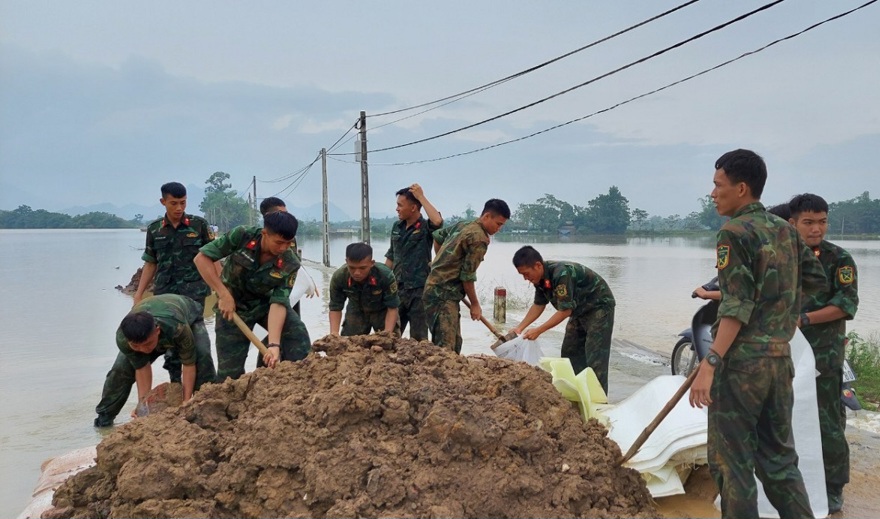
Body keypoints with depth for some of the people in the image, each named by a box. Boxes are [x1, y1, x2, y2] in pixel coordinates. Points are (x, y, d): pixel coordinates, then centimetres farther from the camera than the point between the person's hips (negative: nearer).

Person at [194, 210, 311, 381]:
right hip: (233, 306, -1)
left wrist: (273, 344, -36)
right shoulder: (241, 236, -25)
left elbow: (278, 303, -25)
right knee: (230, 369, -1)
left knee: (299, 336, -18)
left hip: (266, 303, 1)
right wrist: (224, 295, -25)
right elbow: (202, 258, -20)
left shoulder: (290, 264, -22)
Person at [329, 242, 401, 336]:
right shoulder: (338, 277, -29)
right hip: (356, 311, 2)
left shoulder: (385, 276, -35)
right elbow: (335, 307, -16)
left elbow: (392, 307, -26)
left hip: (382, 311, -2)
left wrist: (388, 333, -39)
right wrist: (334, 333, -30)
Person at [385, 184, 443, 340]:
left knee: (418, 337, 2)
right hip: (398, 287, 6)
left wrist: (421, 197, -25)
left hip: (419, 288, -6)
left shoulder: (425, 227, -9)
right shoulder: (397, 227, 9)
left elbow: (438, 221, -33)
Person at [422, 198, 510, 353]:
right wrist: (475, 304, -2)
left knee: (455, 343, 13)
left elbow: (438, 236, 26)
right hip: (443, 294, -10)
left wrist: (442, 262, 32)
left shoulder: (463, 225, 12)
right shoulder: (479, 239, -16)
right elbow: (467, 275, -15)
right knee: (446, 347, -14)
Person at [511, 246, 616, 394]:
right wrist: (520, 327, -2)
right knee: (570, 353, 9)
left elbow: (565, 311, -28)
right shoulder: (541, 277, -5)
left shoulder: (561, 274, -32)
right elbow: (539, 305, 7)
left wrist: (539, 330, -24)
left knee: (595, 358, -13)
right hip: (580, 311, 9)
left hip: (599, 307, -9)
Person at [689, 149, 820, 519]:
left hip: (741, 362, -8)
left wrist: (709, 364, -21)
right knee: (779, 455, 17)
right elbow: (794, 302, 16)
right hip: (781, 360, 8)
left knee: (732, 459, 2)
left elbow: (736, 308, -19)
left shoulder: (734, 233, -11)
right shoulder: (787, 232, 13)